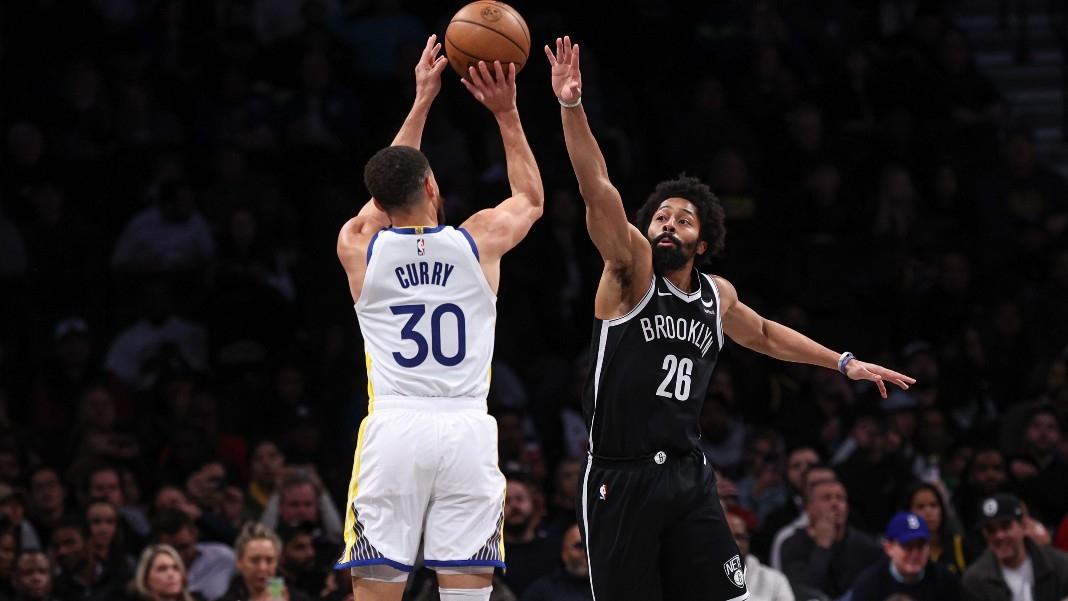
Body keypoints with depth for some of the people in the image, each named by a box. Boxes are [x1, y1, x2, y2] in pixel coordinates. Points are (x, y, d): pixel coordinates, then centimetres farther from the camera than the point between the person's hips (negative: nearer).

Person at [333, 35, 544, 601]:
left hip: (392, 431, 0)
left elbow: (391, 194, 31)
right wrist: (506, 112, 29)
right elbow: (531, 198, 29)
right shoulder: (478, 240, 6)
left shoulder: (358, 245, 7)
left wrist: (421, 102, 36)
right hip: (466, 429, 0)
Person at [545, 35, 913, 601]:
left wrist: (844, 363, 31)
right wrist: (571, 107, -34)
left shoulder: (718, 296, 11)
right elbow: (598, 191, -20)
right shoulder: (631, 270, -5)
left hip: (688, 478, 4)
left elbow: (763, 333, 34)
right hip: (620, 479, -4)